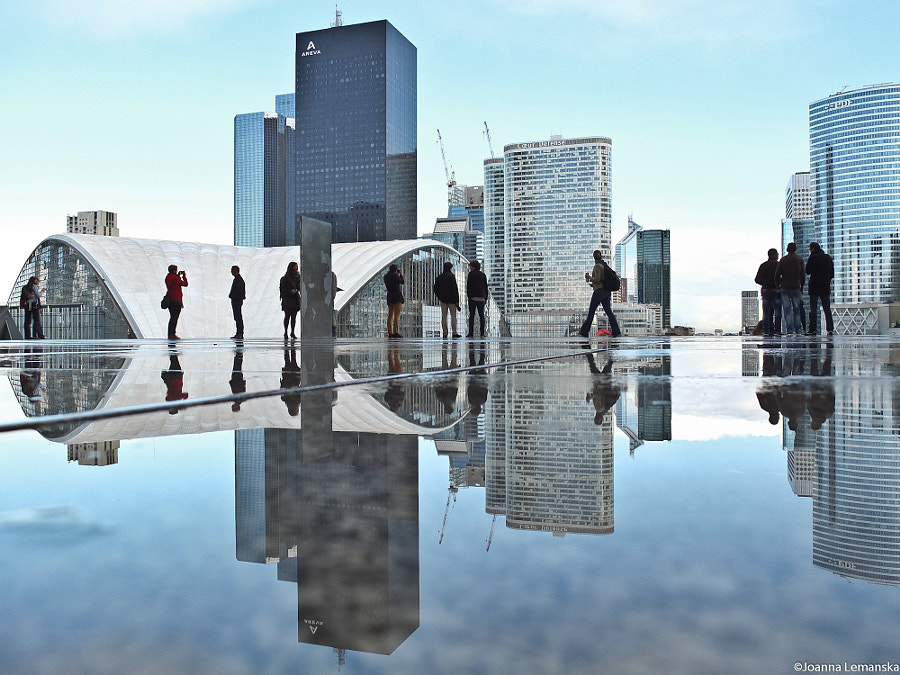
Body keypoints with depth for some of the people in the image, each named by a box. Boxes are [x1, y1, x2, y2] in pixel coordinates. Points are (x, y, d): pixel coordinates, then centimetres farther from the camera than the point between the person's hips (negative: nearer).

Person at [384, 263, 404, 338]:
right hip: (397, 296, -8)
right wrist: (401, 274, 15)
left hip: (389, 297, 8)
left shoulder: (386, 276, 13)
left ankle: (390, 333, 3)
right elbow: (402, 281, 1)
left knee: (390, 315, 6)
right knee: (397, 315, -10)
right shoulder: (394, 275, -10)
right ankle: (396, 332, -17)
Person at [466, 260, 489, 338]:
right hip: (481, 298, 4)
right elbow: (486, 287, 13)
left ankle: (471, 333, -3)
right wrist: (486, 298, 16)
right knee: (481, 315, 5)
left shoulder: (471, 274, -3)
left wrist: (468, 296, -2)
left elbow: (468, 286, -7)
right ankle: (482, 333, 1)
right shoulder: (483, 275, 11)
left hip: (473, 297, -4)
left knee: (471, 315, -1)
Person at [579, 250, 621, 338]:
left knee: (591, 312, 1)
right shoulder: (605, 265, 14)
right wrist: (594, 284, 21)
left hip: (599, 291, -8)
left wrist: (589, 277, -1)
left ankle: (584, 332, 7)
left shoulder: (597, 266, -11)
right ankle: (616, 331, -5)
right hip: (607, 291, 8)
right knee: (608, 311, 4)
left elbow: (597, 280, -18)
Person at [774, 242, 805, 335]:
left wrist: (778, 284, 9)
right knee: (797, 309, 8)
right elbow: (803, 274, 3)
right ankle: (797, 330, 4)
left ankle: (789, 330, -11)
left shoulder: (783, 259, 4)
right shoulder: (800, 259, 4)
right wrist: (801, 286, 12)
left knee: (787, 309, -2)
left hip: (785, 287, 0)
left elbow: (777, 274, -2)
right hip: (796, 287, 0)